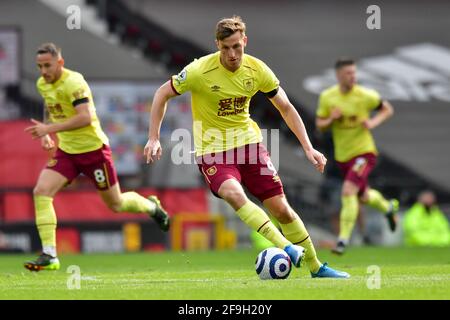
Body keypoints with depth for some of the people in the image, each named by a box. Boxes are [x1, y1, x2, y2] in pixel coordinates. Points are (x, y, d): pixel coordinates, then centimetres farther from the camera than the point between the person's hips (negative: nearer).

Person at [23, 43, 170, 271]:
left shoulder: (73, 83, -22)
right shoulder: (42, 84, 3)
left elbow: (85, 117, -32)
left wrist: (49, 129, -35)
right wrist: (46, 134, 9)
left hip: (93, 149, -6)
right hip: (65, 151, 6)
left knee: (115, 204, 8)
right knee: (41, 192, -16)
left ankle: (151, 206, 42)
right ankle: (49, 256, -16)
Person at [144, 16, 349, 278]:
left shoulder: (257, 70, -7)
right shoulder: (200, 70, -17)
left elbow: (286, 109, 4)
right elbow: (162, 94, -3)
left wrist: (308, 148, -2)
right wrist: (154, 138, -9)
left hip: (248, 142, 3)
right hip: (213, 149, -3)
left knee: (281, 209, 0)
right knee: (233, 193, -34)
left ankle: (316, 267, 15)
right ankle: (287, 249, -41)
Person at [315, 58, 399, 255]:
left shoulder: (365, 96, -11)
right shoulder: (327, 97, -2)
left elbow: (388, 110, 3)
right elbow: (319, 125, 6)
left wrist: (373, 122, -15)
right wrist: (331, 119, -16)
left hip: (364, 152, -5)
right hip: (342, 156, 5)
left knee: (348, 191, -23)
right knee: (363, 198, 19)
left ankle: (343, 239, -16)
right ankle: (388, 207, 53)